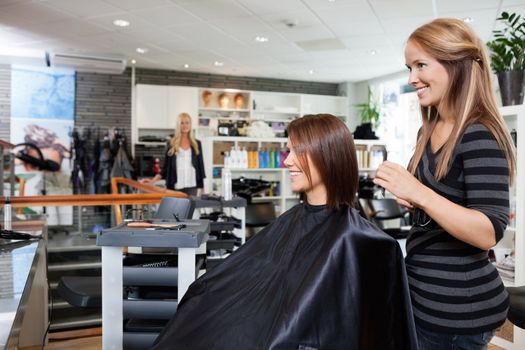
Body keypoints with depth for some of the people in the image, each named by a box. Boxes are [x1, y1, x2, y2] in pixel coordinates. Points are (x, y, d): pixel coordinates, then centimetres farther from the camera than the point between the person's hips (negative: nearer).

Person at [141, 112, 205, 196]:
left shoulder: (196, 144, 8)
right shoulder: (172, 143, 5)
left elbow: (200, 165, 9)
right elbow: (165, 167, 7)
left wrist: (202, 188, 6)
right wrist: (153, 180, -6)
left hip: (191, 186, 1)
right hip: (176, 186, -1)